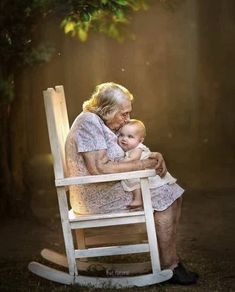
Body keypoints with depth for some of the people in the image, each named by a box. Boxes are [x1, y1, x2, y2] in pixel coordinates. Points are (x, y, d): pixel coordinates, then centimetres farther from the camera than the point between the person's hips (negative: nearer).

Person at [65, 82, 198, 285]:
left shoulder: (105, 124, 13)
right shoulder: (88, 122, -18)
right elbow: (99, 168, -26)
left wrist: (155, 156, -2)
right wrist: (142, 165, -21)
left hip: (113, 188, 10)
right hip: (96, 197, -10)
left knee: (174, 195, 5)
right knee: (164, 199, -15)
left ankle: (170, 257, 6)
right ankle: (169, 266, -8)